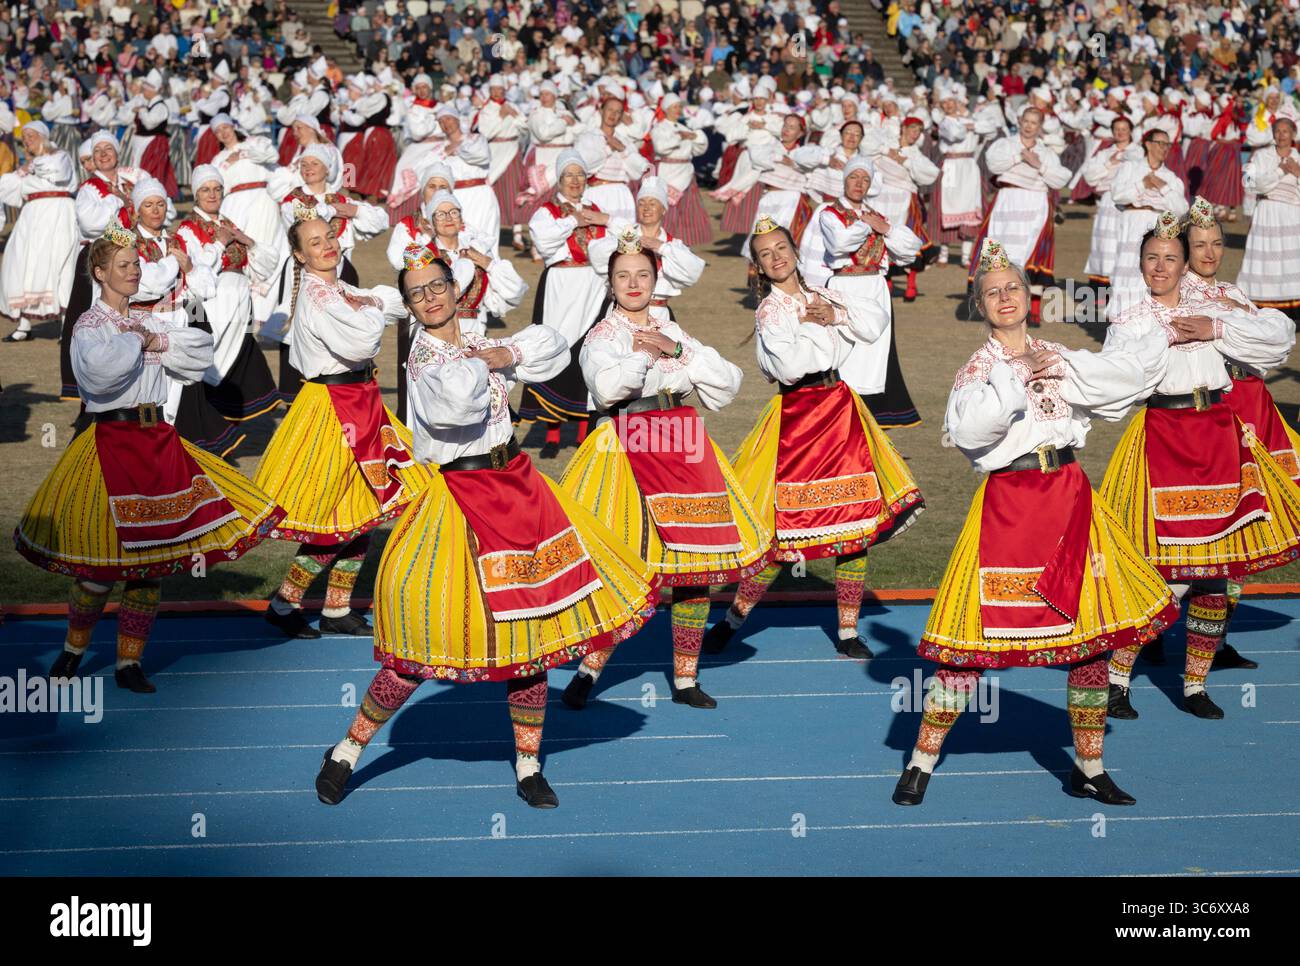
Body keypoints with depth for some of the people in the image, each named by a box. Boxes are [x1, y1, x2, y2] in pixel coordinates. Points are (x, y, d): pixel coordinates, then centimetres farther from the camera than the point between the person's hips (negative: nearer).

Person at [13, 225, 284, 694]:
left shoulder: (146, 321, 14)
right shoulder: (89, 325, -4)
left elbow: (201, 349, 8)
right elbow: (99, 367, -25)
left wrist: (159, 342, -5)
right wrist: (135, 341, -11)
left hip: (157, 440, 6)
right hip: (112, 440, -6)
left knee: (154, 558, 5)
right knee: (103, 566, -5)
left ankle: (128, 663, 15)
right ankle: (73, 650, 20)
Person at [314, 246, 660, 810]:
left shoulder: (481, 347, 11)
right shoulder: (424, 358, -10)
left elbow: (552, 346, 20)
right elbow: (457, 395, -31)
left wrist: (506, 354, 2)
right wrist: (478, 362, -9)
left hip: (519, 492, 7)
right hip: (461, 500, -7)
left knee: (531, 628, 8)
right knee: (429, 640, -6)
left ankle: (528, 768, 20)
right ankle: (345, 754, 9)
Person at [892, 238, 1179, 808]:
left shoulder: (1058, 359, 12)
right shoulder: (977, 370, 1)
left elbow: (1128, 376, 2)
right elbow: (967, 427, -18)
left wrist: (1065, 370, -4)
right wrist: (1016, 379, -19)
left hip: (1069, 497, 4)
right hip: (1007, 501, -4)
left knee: (1092, 630, 4)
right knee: (979, 633, -6)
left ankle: (1088, 768, 17)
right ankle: (921, 763, 7)